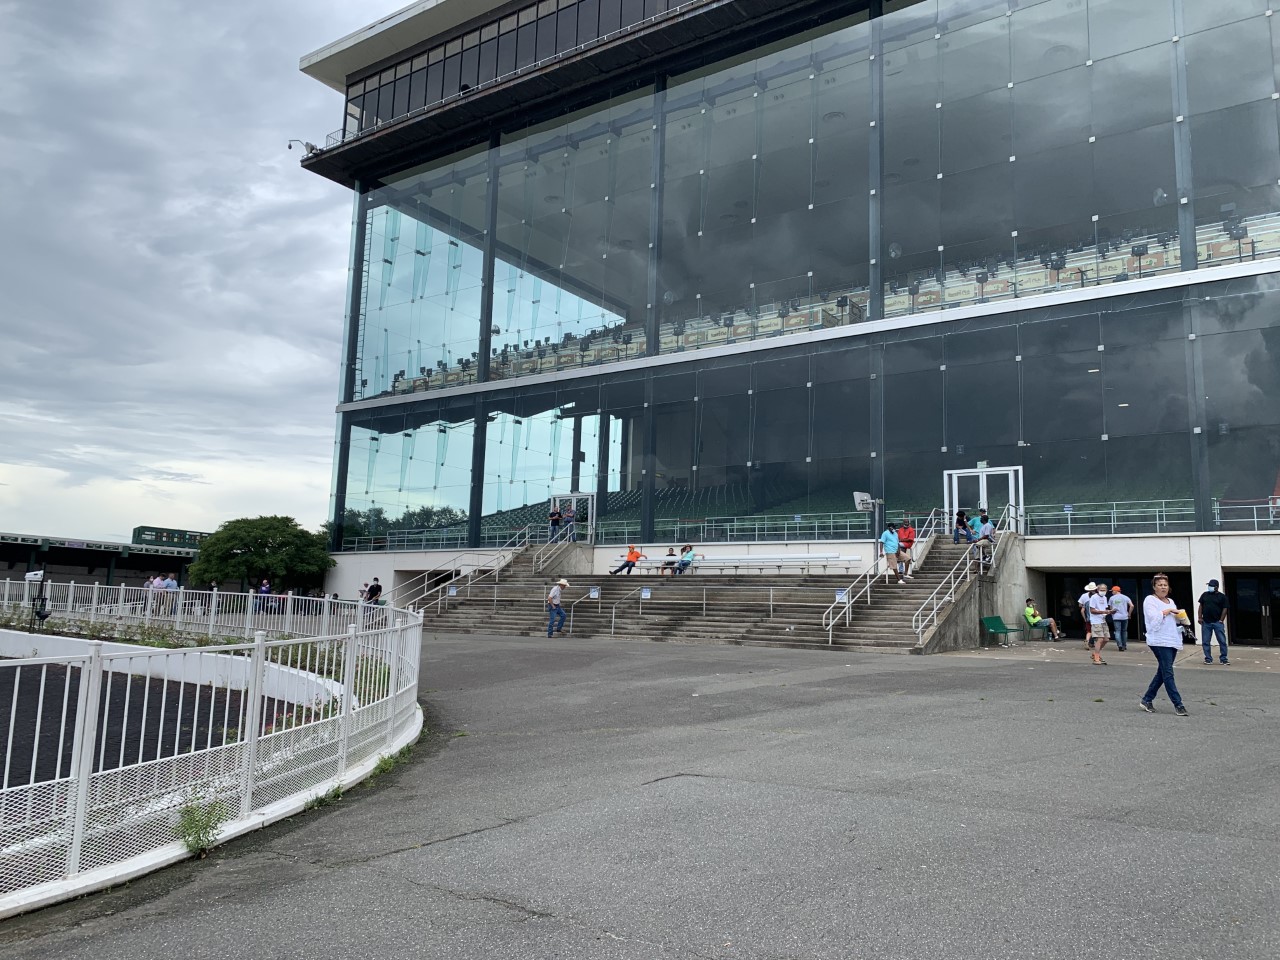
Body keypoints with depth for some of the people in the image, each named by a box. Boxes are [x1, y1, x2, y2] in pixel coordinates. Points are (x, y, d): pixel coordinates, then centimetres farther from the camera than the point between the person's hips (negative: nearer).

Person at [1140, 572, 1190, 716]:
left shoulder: (1170, 601, 21)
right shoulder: (1150, 600, -3)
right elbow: (1154, 617, -17)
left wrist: (1180, 616, 8)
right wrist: (1169, 610, -11)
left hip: (1172, 641, 8)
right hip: (1159, 641, -8)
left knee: (1162, 673, 9)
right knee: (1168, 674, -11)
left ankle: (1147, 700, 18)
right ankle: (1178, 705, -11)